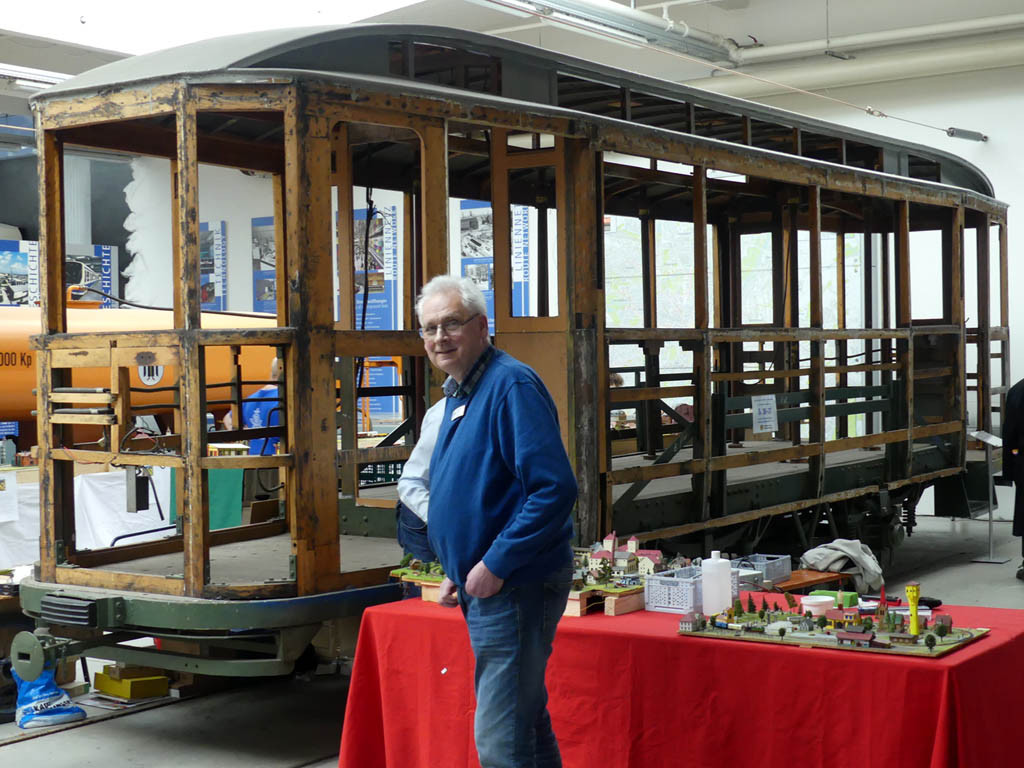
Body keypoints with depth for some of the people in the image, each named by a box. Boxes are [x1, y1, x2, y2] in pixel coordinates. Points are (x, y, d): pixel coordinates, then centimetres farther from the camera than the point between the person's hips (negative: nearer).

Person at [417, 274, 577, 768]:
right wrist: (458, 571, 16)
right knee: (525, 725, 19)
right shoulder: (458, 393, 15)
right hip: (484, 587, 10)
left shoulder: (512, 385, -16)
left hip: (514, 586, -10)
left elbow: (554, 490, -24)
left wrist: (495, 565, -22)